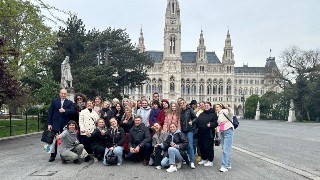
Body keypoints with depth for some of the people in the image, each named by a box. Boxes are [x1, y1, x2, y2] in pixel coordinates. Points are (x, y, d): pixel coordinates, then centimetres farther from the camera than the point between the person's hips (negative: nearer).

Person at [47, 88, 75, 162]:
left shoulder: (70, 102, 7)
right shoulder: (54, 101, 6)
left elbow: (73, 111, -8)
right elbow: (50, 112, 2)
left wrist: (64, 110, -22)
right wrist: (49, 123, -4)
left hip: (65, 124, 0)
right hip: (55, 123, 0)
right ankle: (53, 156, 16)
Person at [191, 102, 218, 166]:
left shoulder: (213, 114, -1)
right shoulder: (202, 114, 18)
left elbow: (216, 122, -11)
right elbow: (197, 120, 9)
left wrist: (211, 125, -29)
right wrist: (192, 122, -8)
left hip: (208, 133, -6)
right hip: (200, 133, 7)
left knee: (208, 147, -4)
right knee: (201, 146, 11)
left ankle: (210, 161, 9)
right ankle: (204, 159, 27)